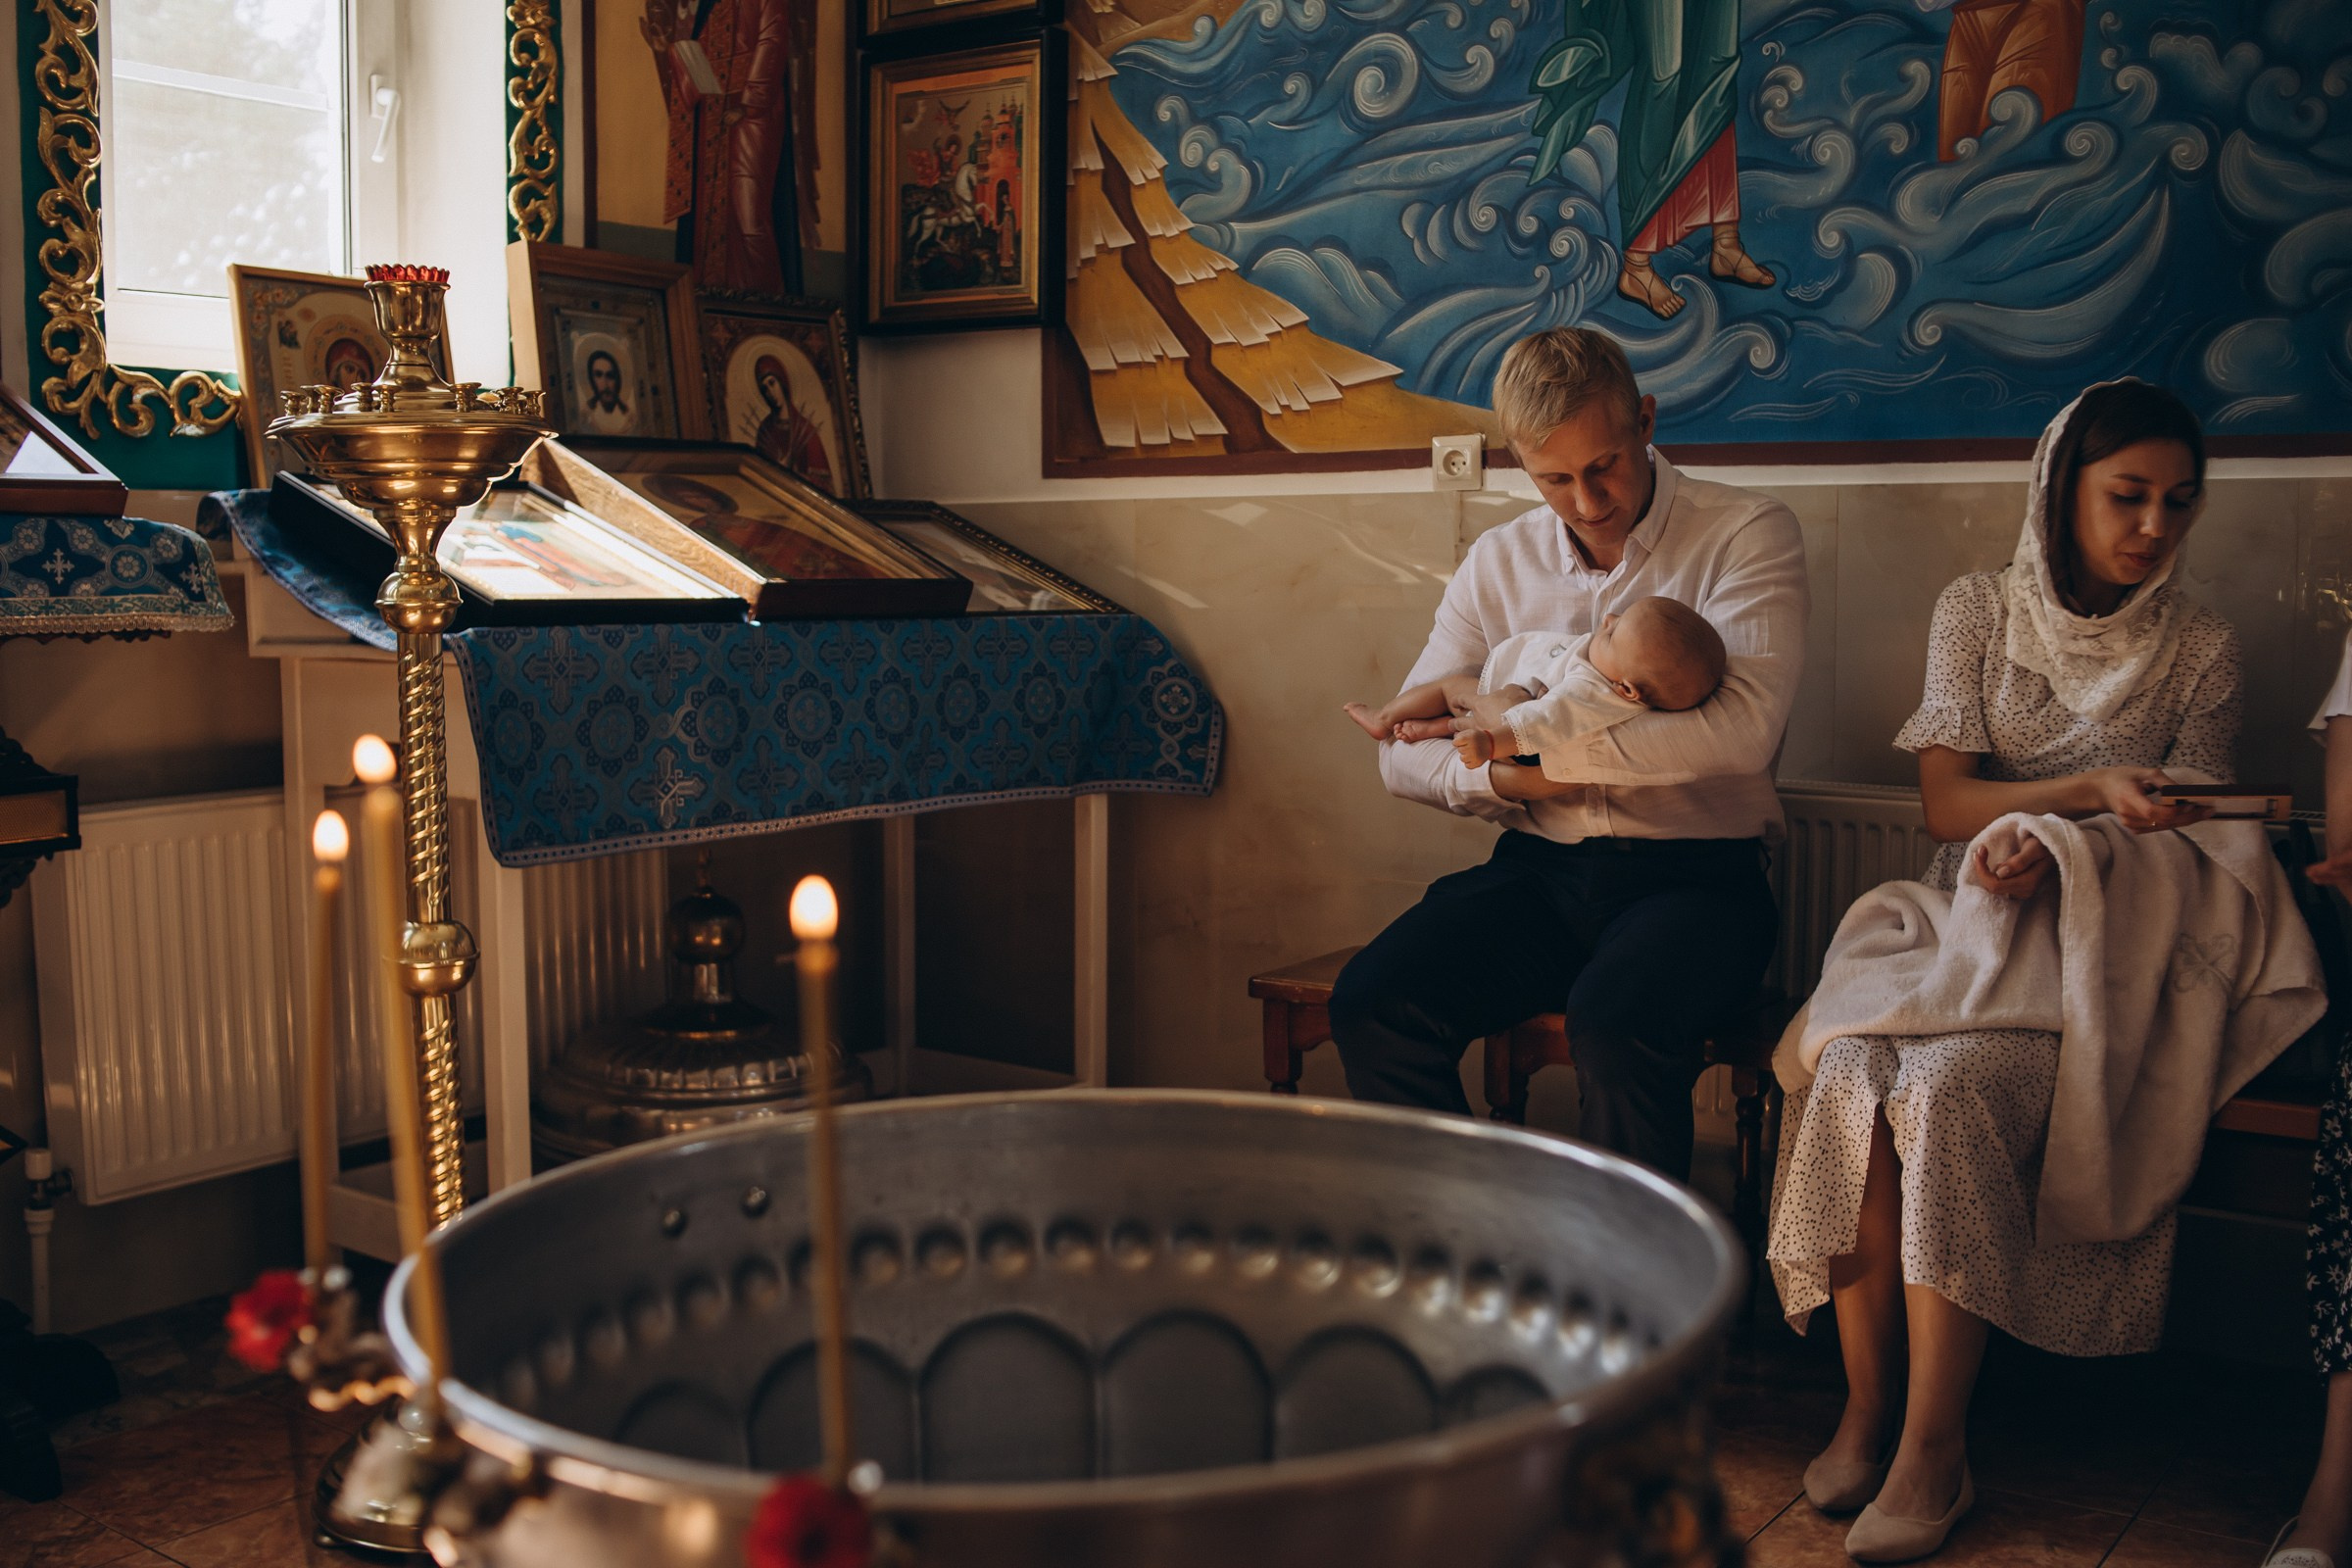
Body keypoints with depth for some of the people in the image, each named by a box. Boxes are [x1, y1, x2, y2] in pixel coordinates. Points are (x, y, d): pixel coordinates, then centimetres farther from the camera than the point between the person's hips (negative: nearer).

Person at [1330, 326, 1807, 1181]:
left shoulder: (1748, 534, -2)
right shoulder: (1499, 561, 11)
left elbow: (1741, 731, -19)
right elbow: (1403, 755, 9)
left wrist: (1508, 724, -17)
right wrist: (1495, 779, -14)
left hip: (1696, 873, -4)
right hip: (1540, 870, 4)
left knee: (1616, 1024, -35)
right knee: (1372, 1003, -21)